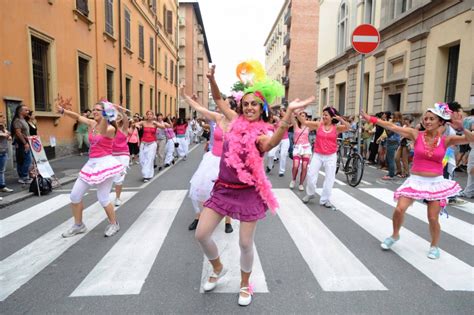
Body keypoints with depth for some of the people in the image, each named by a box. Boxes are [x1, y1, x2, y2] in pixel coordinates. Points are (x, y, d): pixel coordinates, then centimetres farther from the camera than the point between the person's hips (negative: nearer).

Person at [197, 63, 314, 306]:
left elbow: (272, 143, -38)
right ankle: (218, 269, 35)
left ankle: (245, 285, 35)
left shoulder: (261, 135, -12)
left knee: (245, 244, 6)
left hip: (248, 193, -5)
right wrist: (212, 79, 0)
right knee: (201, 234, 5)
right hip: (223, 189, 5)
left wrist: (290, 111, -51)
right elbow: (218, 100, 16)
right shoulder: (236, 122, 4)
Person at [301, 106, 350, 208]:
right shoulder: (318, 124, -2)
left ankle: (324, 200, 20)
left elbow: (348, 127, -16)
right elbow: (304, 122, -8)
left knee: (330, 178, 5)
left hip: (331, 156, 0)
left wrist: (340, 119, -27)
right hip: (317, 155, 0)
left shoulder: (336, 128, -3)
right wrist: (296, 114, -19)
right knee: (311, 175, -3)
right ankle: (310, 193, 23)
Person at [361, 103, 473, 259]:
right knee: (399, 209, -11)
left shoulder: (446, 140, -3)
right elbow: (392, 127, -9)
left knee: (433, 218, 2)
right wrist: (371, 119, -12)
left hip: (436, 182, 0)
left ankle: (434, 246, 30)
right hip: (415, 180, 0)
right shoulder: (416, 135, -4)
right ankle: (395, 235, 17)